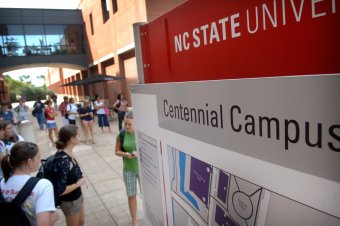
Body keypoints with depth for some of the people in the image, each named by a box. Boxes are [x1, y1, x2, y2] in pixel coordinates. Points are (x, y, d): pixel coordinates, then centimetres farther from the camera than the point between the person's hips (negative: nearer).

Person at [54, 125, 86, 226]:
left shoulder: (68, 154, -7)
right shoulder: (63, 161, -33)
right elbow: (60, 190, -30)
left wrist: (79, 178, -4)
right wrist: (78, 183, -18)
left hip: (77, 196, 8)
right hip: (70, 201, -7)